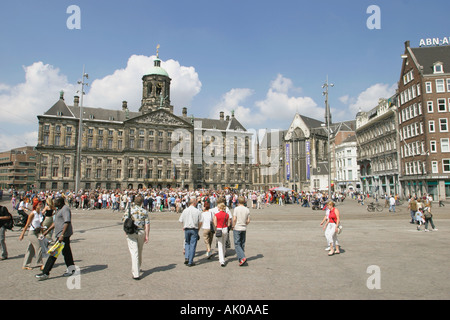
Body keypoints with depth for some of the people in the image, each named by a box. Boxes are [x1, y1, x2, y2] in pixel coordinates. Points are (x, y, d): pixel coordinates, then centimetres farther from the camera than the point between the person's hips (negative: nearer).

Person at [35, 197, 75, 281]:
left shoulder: (65, 209, -15)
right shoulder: (59, 209, 19)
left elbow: (67, 222, -24)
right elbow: (55, 222, 28)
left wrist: (62, 235, -28)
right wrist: (47, 231, 25)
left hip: (64, 234, -10)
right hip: (60, 234, 10)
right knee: (66, 252, 14)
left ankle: (45, 273, -3)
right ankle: (71, 269, 22)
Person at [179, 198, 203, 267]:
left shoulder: (185, 211, 0)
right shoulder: (198, 211, -6)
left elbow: (181, 221, 3)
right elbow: (200, 222, -5)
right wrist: (198, 228, 10)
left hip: (186, 229, 2)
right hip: (194, 230, -2)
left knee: (187, 243, 19)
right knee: (193, 245, 4)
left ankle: (186, 258, 4)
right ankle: (190, 262, 6)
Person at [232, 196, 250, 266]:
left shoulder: (236, 209, -9)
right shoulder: (247, 210, 2)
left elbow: (234, 219, -14)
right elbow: (248, 221, 2)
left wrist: (233, 226, 0)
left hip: (237, 229, -4)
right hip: (244, 229, 4)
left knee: (237, 244, -2)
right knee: (242, 244, 13)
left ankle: (242, 257, -16)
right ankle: (240, 258, 20)